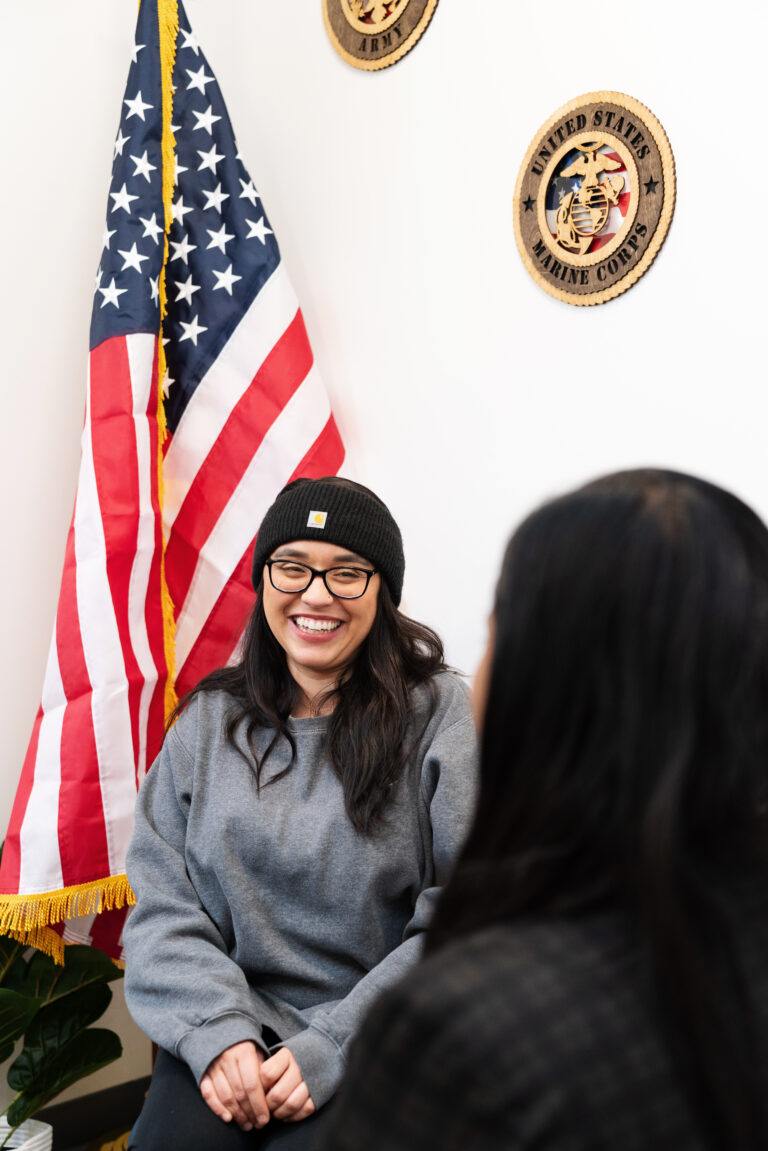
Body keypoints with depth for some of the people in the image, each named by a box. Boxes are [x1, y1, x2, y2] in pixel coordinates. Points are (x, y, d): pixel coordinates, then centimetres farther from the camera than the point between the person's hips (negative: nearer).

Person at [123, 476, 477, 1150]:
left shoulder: (441, 714, -4)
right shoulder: (209, 721, 8)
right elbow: (162, 901, 4)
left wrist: (333, 1046, -14)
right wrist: (218, 1029, -12)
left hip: (378, 1042, -2)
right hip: (228, 1025, 3)